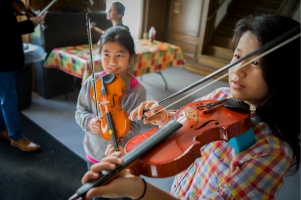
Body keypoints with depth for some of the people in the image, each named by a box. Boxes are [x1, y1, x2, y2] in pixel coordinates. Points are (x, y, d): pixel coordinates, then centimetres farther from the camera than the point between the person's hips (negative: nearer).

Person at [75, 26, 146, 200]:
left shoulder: (137, 90, -20)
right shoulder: (92, 82, -12)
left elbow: (134, 128, -18)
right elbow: (80, 111, -1)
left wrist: (119, 143, -36)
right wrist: (89, 121, -23)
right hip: (94, 153, 3)